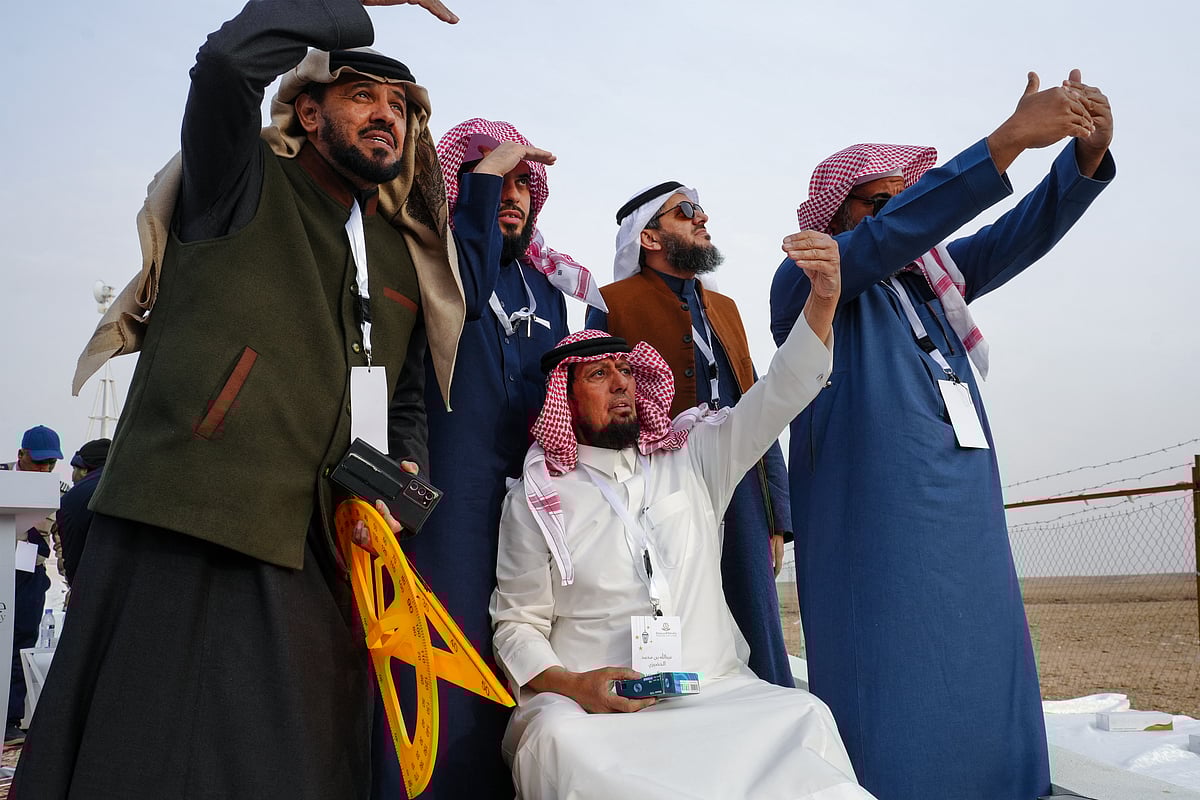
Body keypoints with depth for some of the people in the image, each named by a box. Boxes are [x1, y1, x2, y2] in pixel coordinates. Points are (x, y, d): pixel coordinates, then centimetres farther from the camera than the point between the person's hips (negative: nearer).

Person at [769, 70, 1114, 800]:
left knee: (985, 697, 8)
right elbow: (886, 236, -17)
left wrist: (1087, 153, -11)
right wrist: (1008, 139, -22)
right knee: (895, 711, -4)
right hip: (876, 530, -6)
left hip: (969, 522, 7)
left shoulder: (933, 276, 17)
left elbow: (1023, 234, 8)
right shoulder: (805, 281, -1)